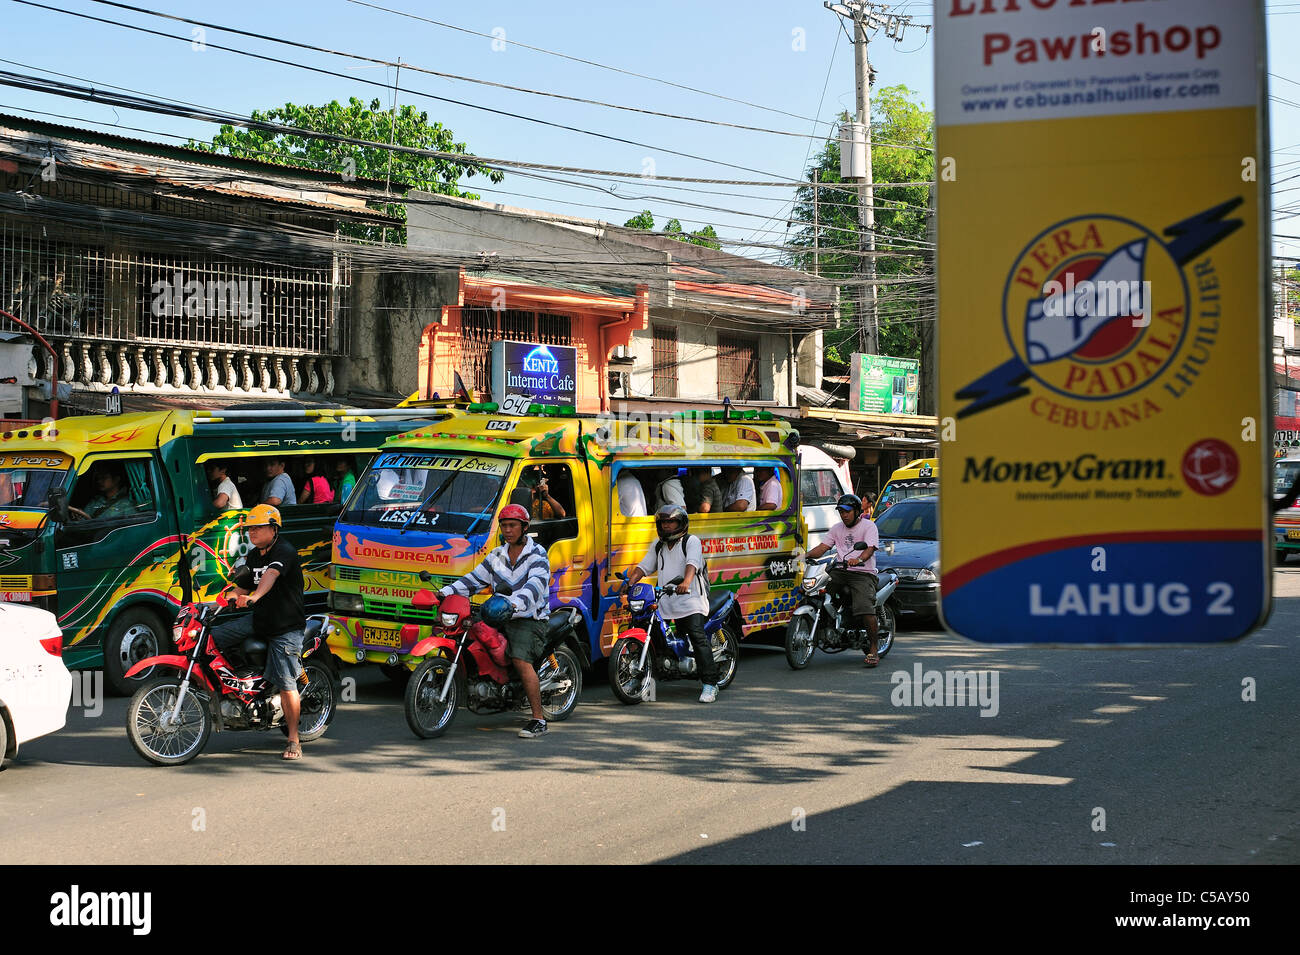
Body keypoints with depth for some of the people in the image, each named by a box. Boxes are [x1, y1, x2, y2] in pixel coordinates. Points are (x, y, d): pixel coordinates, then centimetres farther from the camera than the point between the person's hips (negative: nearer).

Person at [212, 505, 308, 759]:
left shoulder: (285, 551, -15)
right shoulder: (253, 555, 13)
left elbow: (271, 576, -35)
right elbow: (243, 588, 20)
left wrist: (254, 596, -51)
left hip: (286, 627, -8)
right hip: (258, 620, 8)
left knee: (285, 684, -10)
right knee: (211, 638, -3)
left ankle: (294, 740, -2)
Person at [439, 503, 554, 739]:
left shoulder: (537, 555, -6)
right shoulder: (497, 556, 16)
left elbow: (534, 586, -24)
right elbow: (474, 579, 15)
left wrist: (515, 603, -44)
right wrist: (446, 593, -1)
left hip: (529, 618, -7)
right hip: (500, 617, 7)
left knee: (521, 660, -27)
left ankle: (539, 720, -25)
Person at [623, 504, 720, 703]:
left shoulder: (691, 541, 3)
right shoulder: (658, 547, 25)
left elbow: (692, 563, -15)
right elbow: (643, 567, 20)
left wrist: (686, 582, -35)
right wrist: (630, 582, 1)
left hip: (690, 599, -7)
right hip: (665, 603, 7)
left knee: (698, 638, -17)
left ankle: (710, 684, -20)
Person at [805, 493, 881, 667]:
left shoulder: (868, 526, 2)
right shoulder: (837, 529, 21)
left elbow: (870, 548, -14)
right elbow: (823, 547, 12)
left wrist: (858, 559, -36)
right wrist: (806, 555, -8)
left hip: (863, 574, -6)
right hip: (841, 572, 6)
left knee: (865, 608, -28)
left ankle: (873, 649, -22)